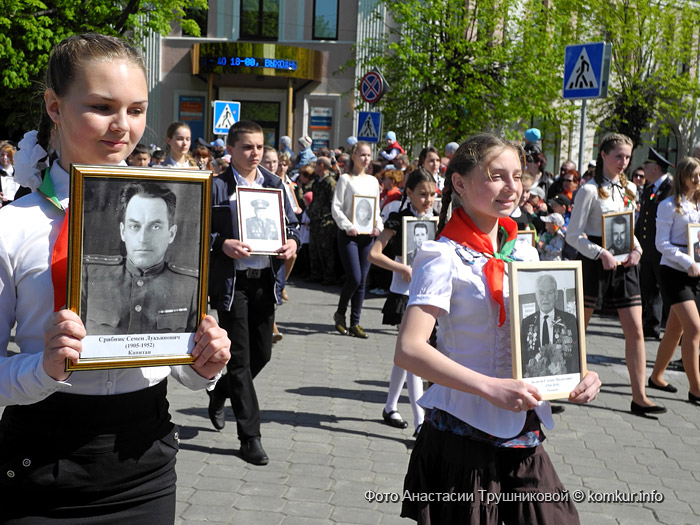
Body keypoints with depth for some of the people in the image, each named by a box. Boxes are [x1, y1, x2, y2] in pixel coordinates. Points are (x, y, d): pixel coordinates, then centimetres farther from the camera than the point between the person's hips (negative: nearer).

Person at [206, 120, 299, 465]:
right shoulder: (216, 187, -4)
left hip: (266, 279, 5)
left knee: (262, 353, 13)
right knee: (240, 357, -1)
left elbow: (291, 223, 15)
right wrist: (222, 244, -23)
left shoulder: (275, 184, 10)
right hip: (231, 280, -5)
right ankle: (249, 435, 8)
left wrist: (292, 242, -6)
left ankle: (219, 396, 41)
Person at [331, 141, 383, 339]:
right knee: (354, 278, -12)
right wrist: (348, 226, -16)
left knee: (362, 280, 4)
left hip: (367, 235, 5)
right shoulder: (345, 179, 0)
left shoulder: (373, 181, 14)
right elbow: (336, 207, -5)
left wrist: (378, 226, 1)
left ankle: (355, 323, 10)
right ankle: (340, 313, 12)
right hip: (348, 234, -5)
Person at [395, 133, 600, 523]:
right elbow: (409, 350, -22)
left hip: (524, 439, 6)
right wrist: (490, 388, -30)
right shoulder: (445, 258, -11)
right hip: (464, 437, -6)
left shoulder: (525, 253, 9)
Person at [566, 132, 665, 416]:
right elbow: (573, 234, -10)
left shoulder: (629, 189, 11)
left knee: (635, 330, 0)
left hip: (624, 265, 6)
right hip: (595, 264, -6)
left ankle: (639, 397, 4)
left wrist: (637, 249, 2)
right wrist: (602, 253, -20)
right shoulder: (590, 190, -8)